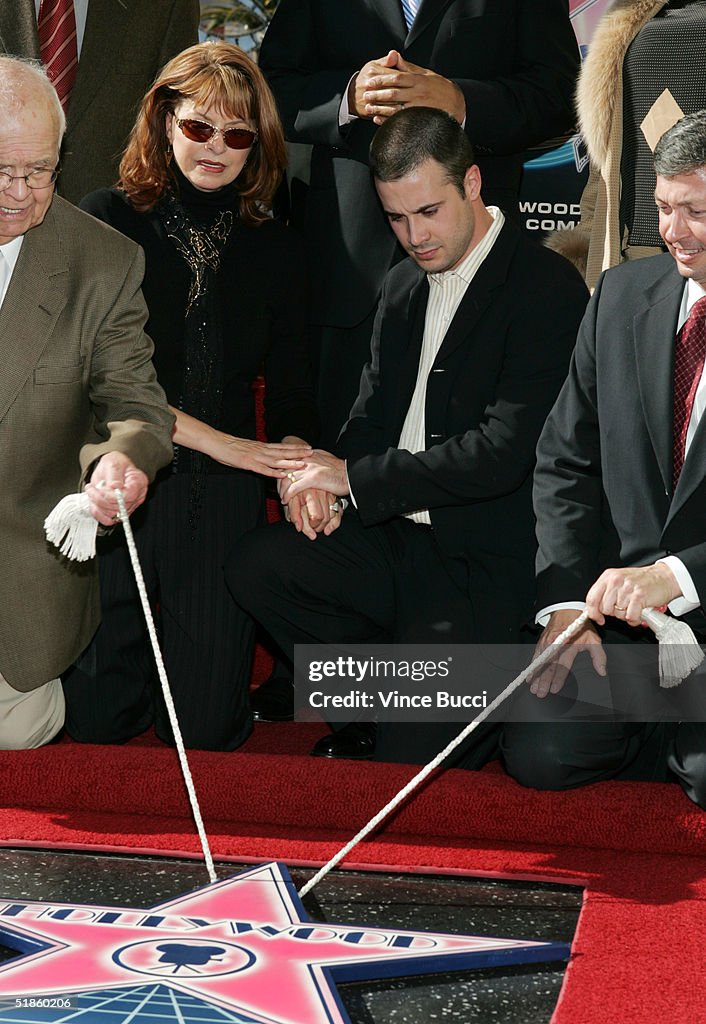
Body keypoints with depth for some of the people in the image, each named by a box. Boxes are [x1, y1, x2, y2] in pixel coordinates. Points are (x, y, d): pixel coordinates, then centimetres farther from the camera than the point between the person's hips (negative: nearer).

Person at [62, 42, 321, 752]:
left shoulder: (274, 250, 9)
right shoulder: (106, 221, -2)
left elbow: (290, 385, 9)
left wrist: (295, 458, -14)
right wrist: (217, 440, -14)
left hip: (221, 501, 2)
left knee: (208, 731, -1)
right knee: (96, 720, -2)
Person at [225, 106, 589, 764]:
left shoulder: (547, 289, -14)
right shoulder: (403, 285, 11)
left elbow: (504, 451, -23)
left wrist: (356, 478, -16)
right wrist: (329, 476, -8)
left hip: (484, 566, -7)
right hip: (397, 537, 7)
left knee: (412, 762, -14)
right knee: (254, 566, -16)